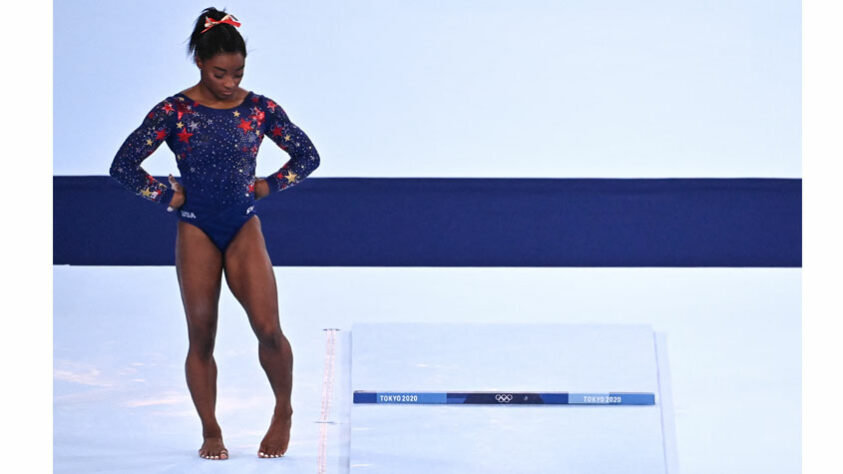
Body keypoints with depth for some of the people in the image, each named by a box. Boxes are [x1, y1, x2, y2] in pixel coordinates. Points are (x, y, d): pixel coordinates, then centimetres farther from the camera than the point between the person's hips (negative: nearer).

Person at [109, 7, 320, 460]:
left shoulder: (260, 109, 0)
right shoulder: (173, 111, -5)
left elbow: (308, 156, 10)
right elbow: (123, 165, -6)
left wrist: (267, 186, 3)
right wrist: (168, 195, -4)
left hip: (244, 228, 1)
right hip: (196, 231, 0)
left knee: (269, 329, -11)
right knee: (201, 337, 3)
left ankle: (284, 412, 14)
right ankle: (211, 432, 17)